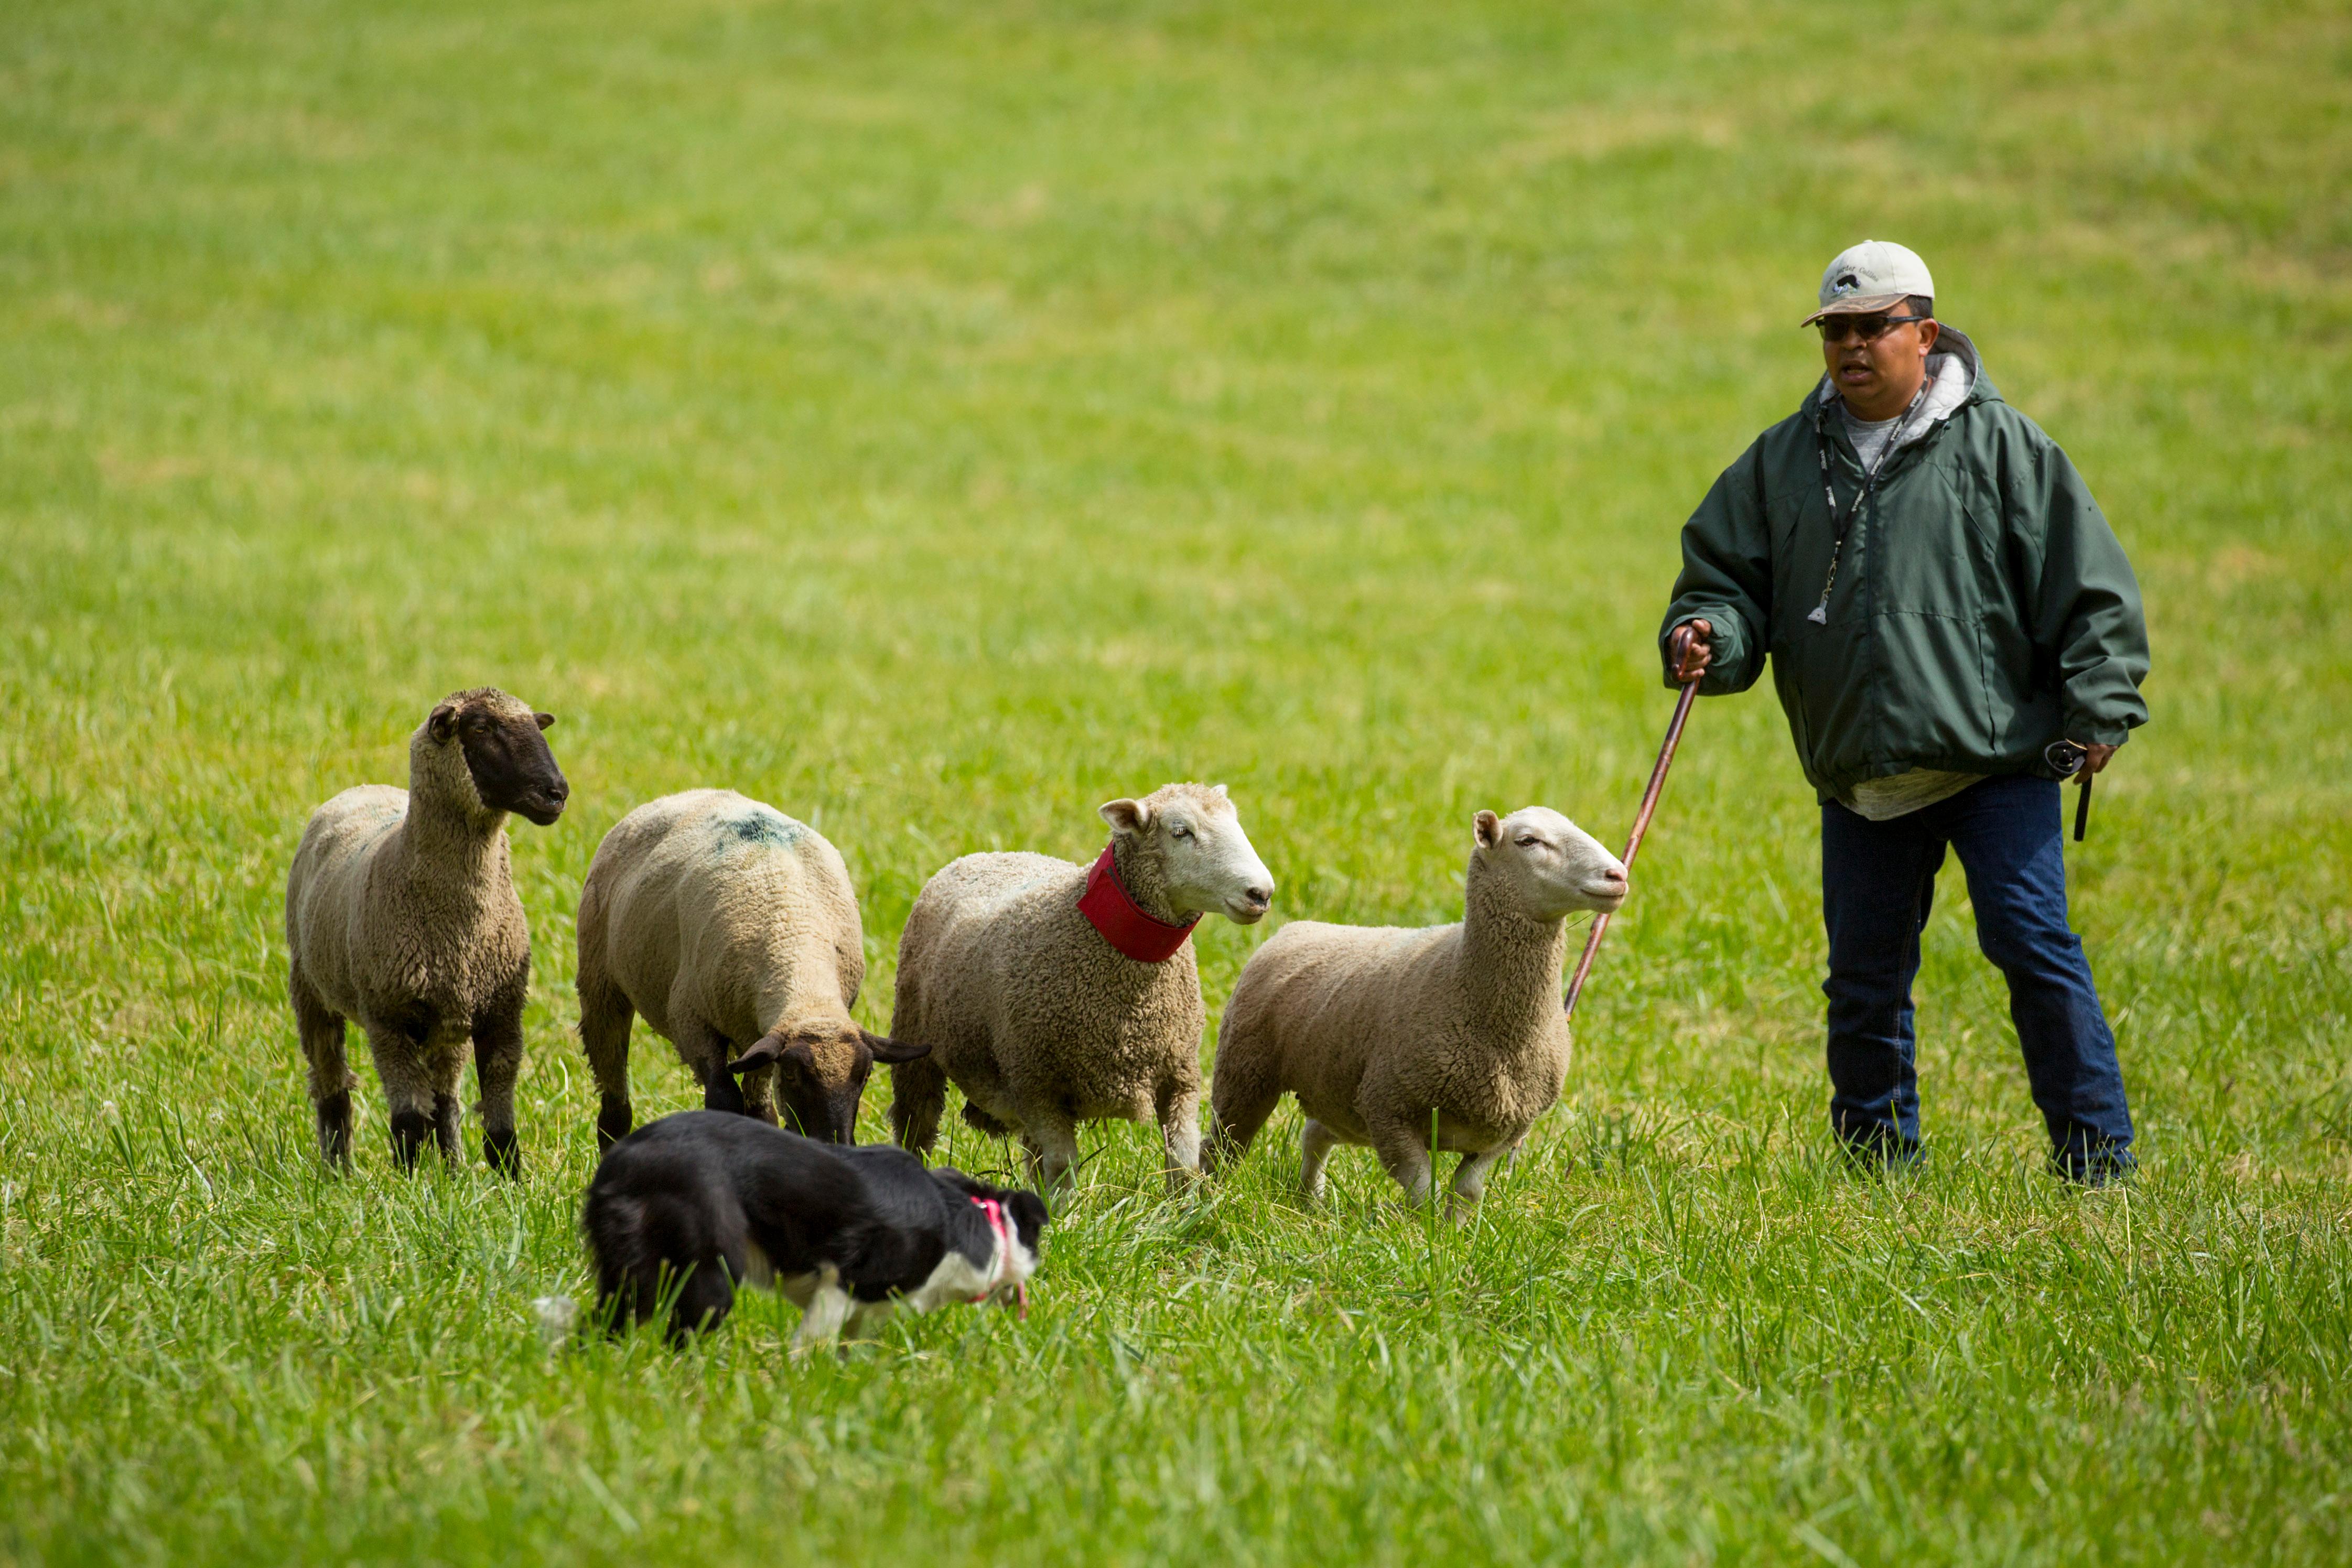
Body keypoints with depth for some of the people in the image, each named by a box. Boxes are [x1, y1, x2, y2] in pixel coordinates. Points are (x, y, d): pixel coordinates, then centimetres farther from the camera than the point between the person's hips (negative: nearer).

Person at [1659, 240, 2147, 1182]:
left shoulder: (1998, 444, -1)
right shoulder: (1785, 459, 11)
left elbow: (2086, 582, -1)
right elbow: (1725, 572, 14)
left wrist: (2099, 708, -8)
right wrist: (1708, 637, -8)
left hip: (1996, 759, -4)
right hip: (1860, 777, 4)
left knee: (2032, 944, -10)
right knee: (1864, 980, 8)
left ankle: (2095, 1161, -3)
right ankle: (1880, 1163, 21)